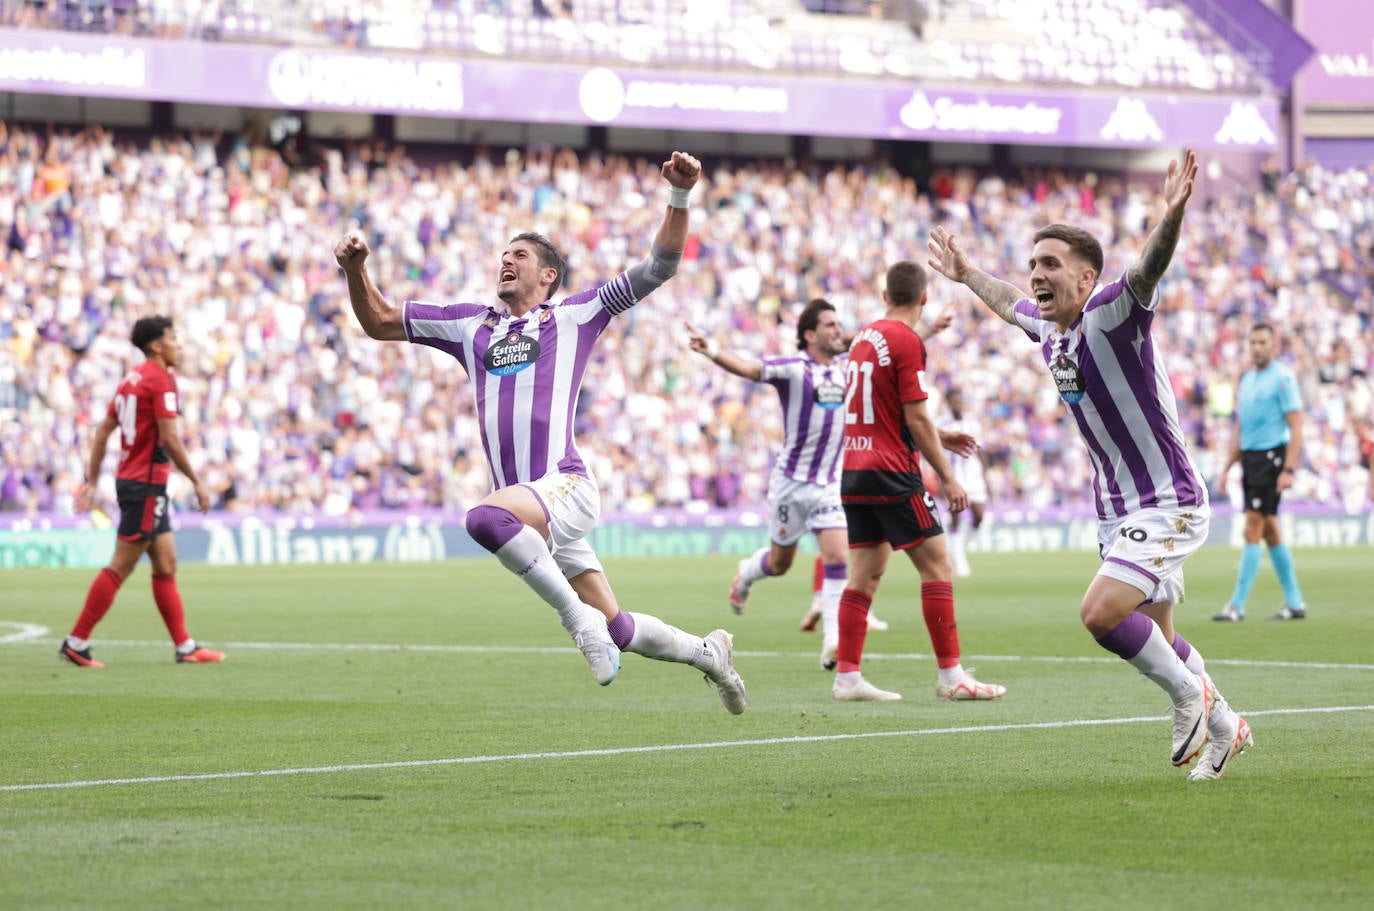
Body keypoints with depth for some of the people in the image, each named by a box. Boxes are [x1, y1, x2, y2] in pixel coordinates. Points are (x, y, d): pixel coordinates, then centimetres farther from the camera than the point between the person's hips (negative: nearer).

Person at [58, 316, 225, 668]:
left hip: (130, 479, 10)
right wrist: (196, 481, -12)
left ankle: (185, 646, 12)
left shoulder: (132, 379, 14)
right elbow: (169, 439, -19)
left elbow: (103, 432, 15)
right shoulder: (160, 379, -12)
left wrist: (92, 482, 17)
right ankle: (76, 641, -7)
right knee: (120, 567, -7)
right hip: (147, 484, -10)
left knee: (166, 566, 10)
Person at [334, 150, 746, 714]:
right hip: (527, 506, 5)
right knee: (617, 631, 6)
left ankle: (580, 618, -27)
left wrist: (679, 196, -6)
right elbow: (379, 322, 23)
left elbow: (659, 266, 6)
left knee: (485, 518, -37)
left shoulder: (574, 316, 8)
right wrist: (354, 270, 6)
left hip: (565, 487, -5)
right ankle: (706, 652, 30)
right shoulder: (470, 324, 20)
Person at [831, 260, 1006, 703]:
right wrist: (948, 478, -8)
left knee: (865, 574, 8)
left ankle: (847, 675, 5)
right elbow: (916, 419, -13)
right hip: (891, 474, -8)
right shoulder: (906, 341, -11)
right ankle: (950, 675, -4)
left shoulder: (864, 337, 13)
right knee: (937, 565, -3)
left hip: (854, 473, 8)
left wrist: (939, 436, 30)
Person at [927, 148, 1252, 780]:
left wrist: (1173, 212, -58)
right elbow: (1010, 302, 31)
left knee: (1101, 612, -22)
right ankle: (1222, 727, 34)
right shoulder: (1050, 327, 6)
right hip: (1117, 509, 9)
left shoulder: (1112, 313, -18)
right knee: (1153, 639, 14)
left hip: (1166, 503, -9)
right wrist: (965, 274, 44)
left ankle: (1190, 694, 0)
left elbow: (1149, 268, -39)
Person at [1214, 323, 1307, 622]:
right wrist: (1228, 467, 17)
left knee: (1253, 530, -11)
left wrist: (1288, 470, -19)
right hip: (1250, 459, 8)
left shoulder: (1282, 378, -8)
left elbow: (1296, 427, -12)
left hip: (1271, 458, -8)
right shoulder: (1246, 380, 16)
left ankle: (1237, 605, -11)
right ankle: (1295, 602, 17)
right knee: (1269, 531, 10)